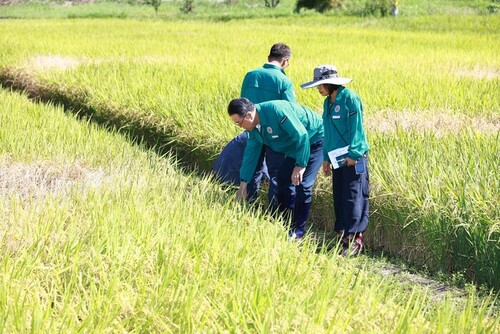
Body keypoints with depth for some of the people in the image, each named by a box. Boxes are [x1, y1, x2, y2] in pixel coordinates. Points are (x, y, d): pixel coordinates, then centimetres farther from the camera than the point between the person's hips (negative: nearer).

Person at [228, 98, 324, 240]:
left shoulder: (276, 110, -34)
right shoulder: (253, 127, -5)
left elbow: (301, 135, -32)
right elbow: (251, 152, 5)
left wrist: (300, 165, -27)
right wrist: (243, 183, 5)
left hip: (314, 141, -9)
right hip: (293, 147, 9)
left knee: (302, 184, -15)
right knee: (282, 177, 7)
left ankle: (298, 230, -4)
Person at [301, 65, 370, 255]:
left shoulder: (350, 99, -11)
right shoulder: (328, 102, 14)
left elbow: (356, 128, -15)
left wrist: (353, 154, -19)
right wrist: (326, 158, 16)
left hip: (354, 158, -8)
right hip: (338, 159, 8)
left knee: (354, 198, -8)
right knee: (339, 198, 8)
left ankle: (355, 239, -7)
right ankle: (344, 236, 13)